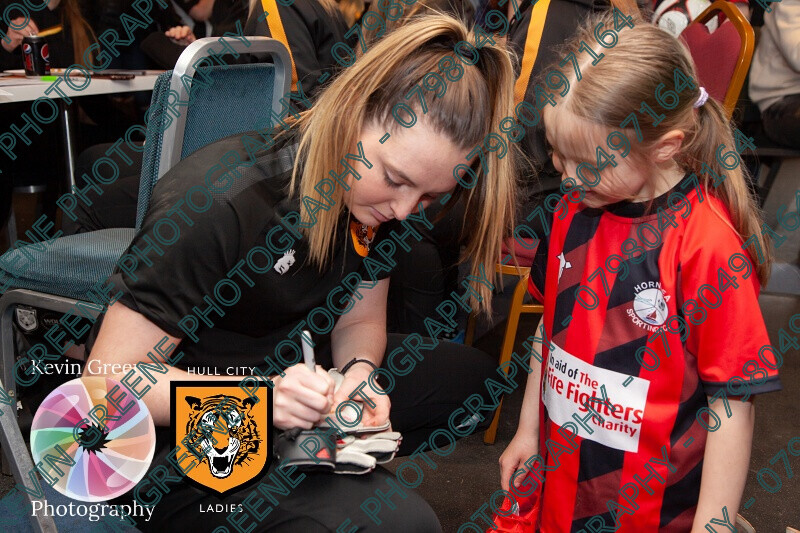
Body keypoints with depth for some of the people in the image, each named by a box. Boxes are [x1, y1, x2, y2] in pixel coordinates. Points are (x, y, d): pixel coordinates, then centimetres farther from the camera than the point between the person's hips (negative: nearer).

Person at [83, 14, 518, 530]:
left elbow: (358, 320, 5)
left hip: (289, 375, 8)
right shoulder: (220, 203, -28)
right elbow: (108, 382, -24)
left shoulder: (379, 193, -8)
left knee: (472, 377, 2)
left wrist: (359, 372, -19)